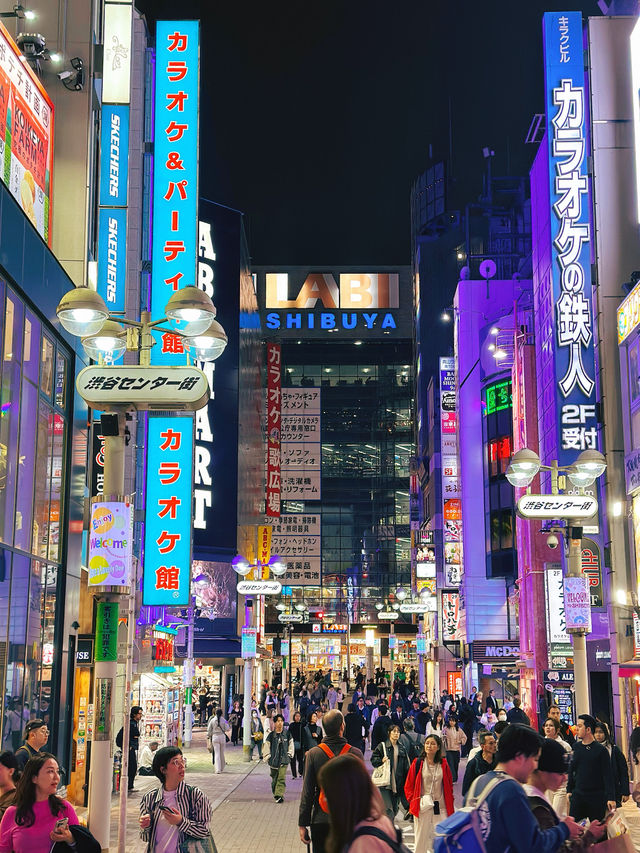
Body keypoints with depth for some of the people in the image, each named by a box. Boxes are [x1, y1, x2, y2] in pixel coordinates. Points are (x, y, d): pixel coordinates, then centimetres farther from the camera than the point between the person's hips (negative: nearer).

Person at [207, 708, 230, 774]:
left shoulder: (212, 720, -1)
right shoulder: (223, 720, -3)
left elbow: (209, 730, 1)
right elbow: (227, 729, -3)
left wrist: (208, 737, 9)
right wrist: (230, 727, 17)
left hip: (215, 737, 0)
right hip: (222, 736, 1)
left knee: (217, 753, -2)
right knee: (222, 753, 14)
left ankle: (218, 769, -12)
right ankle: (221, 768, 25)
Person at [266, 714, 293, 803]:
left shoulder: (287, 734, 2)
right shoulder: (271, 735, -1)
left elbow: (291, 745, 13)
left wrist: (289, 755, 6)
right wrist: (267, 758, 1)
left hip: (284, 760, -1)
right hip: (273, 761, 1)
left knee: (281, 778, -13)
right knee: (274, 779, 10)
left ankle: (279, 795, -16)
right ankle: (275, 793, 31)